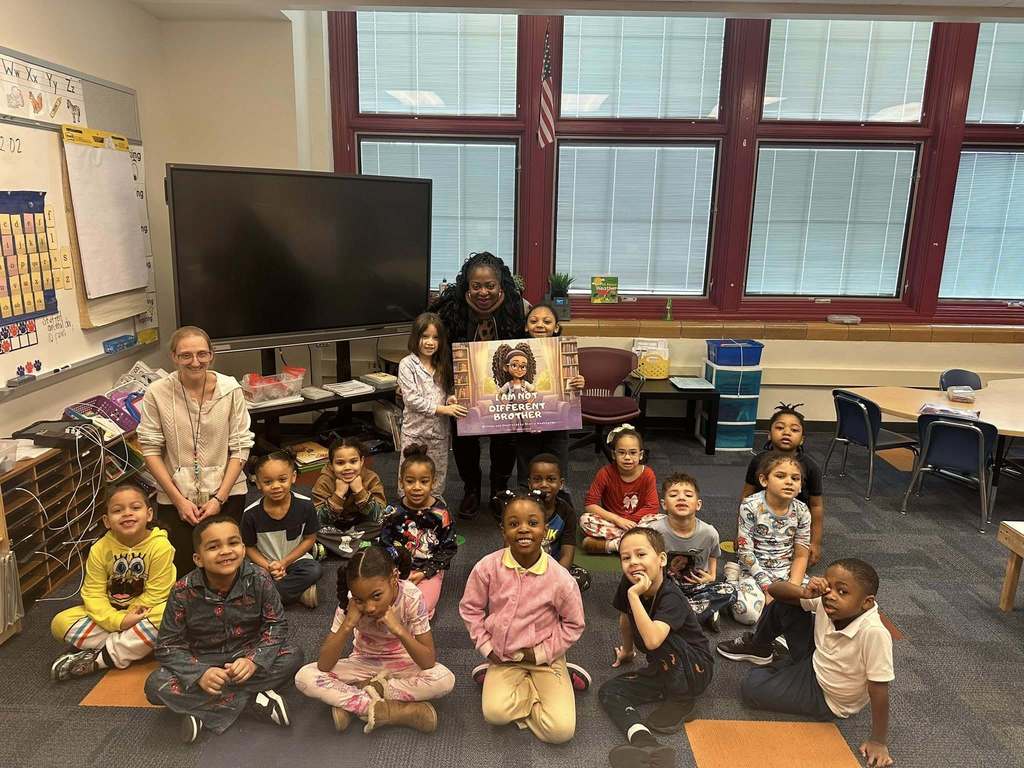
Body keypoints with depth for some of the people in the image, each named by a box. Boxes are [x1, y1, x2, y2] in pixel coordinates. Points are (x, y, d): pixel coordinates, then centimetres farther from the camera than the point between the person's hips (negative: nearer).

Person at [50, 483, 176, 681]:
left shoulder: (160, 546, -21)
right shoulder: (100, 549, -11)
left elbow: (155, 594, -18)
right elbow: (93, 594, -12)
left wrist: (129, 617, -20)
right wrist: (118, 620, -25)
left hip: (147, 611, -3)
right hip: (109, 612, 3)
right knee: (60, 623, -16)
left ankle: (97, 659, -23)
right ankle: (133, 646, -18)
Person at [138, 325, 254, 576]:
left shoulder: (230, 389, -7)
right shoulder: (157, 393, -8)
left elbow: (240, 447, -4)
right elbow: (151, 450, -4)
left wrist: (219, 498, -9)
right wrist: (179, 499, -8)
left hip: (226, 494, 1)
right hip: (175, 497, 0)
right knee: (181, 572, -1)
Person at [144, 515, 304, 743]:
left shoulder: (259, 580, -18)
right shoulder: (183, 591, -18)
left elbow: (276, 625, -11)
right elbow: (168, 645, -13)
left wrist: (254, 660, -28)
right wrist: (200, 674, -29)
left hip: (247, 657, 0)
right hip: (201, 662, 0)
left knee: (292, 658, -24)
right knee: (156, 686, -27)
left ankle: (202, 708, -19)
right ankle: (253, 700, -22)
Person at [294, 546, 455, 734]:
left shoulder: (411, 597, -27)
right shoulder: (350, 602, -22)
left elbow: (429, 662, -26)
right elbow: (323, 666, -22)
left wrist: (399, 630, -40)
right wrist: (348, 624, -36)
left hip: (402, 664, -1)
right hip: (363, 663, 1)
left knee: (445, 679, -32)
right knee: (304, 678, -24)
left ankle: (348, 702, -19)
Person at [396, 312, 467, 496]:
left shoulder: (442, 365, 7)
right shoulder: (407, 364, -9)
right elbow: (411, 399, -16)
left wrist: (450, 398, -5)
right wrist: (442, 409, -20)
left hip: (439, 431, 5)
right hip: (415, 431, -5)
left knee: (437, 479, 14)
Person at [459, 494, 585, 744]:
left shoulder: (560, 578, -19)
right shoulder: (488, 567, -15)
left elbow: (573, 624, -4)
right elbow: (470, 608, 1)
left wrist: (542, 653, -9)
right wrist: (486, 647, -4)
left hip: (544, 658, -1)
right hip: (502, 656, 1)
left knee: (561, 730, -16)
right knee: (495, 713, -24)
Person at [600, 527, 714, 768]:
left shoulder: (671, 598, -29)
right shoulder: (627, 586, -10)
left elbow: (652, 640, -45)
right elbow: (625, 619, 11)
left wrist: (635, 595, -42)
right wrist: (627, 651, 25)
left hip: (695, 669, -7)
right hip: (665, 670, 7)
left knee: (660, 639, -34)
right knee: (608, 691, -11)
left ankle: (681, 702, -10)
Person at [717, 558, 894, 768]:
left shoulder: (874, 633, -39)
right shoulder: (825, 601, -23)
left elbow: (879, 690, -30)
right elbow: (774, 588, -16)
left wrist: (879, 742, -21)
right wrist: (805, 592, -35)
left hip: (826, 698, -5)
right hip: (813, 661, 5)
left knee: (751, 689, -14)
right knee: (783, 601, -6)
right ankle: (757, 646, 26)